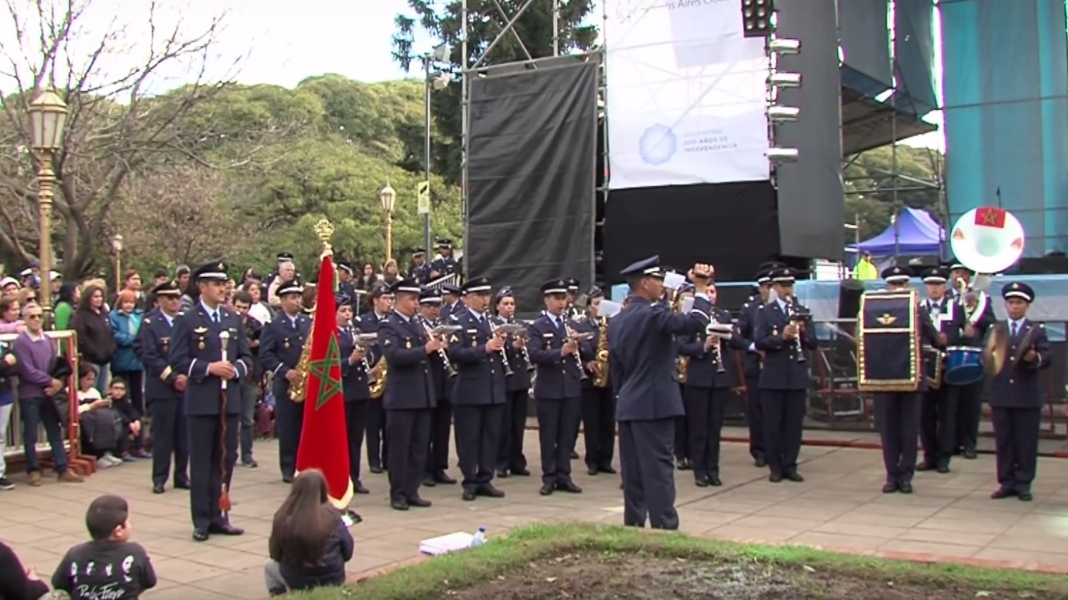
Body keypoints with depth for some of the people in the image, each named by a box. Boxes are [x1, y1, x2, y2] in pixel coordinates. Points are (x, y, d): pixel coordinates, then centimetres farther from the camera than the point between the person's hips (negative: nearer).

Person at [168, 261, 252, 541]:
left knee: (225, 460, 9)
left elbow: (246, 357, 12)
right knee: (201, 462, 1)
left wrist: (236, 369, -8)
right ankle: (202, 520, 7)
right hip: (201, 401, -4)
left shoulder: (234, 319, 12)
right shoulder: (187, 320, -1)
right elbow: (178, 361, -7)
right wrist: (209, 368, -17)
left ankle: (219, 516, 18)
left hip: (230, 400, 4)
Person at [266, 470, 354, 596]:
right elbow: (348, 552, -5)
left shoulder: (284, 518, -16)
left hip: (296, 582, -1)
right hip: (333, 581, 1)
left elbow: (275, 555, -2)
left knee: (269, 568, 28)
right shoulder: (332, 516, -15)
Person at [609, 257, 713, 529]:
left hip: (627, 406, 8)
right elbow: (695, 323, -28)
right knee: (659, 469, -5)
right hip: (654, 404, -8)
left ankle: (632, 526, 16)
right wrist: (701, 289, -16)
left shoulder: (616, 321, 12)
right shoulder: (653, 314, -14)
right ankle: (664, 528, -4)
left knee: (633, 471, 11)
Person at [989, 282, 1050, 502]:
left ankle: (1023, 484, 9)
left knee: (1026, 442, 2)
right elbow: (986, 360, 8)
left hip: (1027, 396, -2)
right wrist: (990, 356, -14)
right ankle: (1006, 483, 13)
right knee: (1003, 441, 5)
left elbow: (1047, 360, -5)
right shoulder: (995, 329, 12)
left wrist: (1034, 358, -25)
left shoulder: (1037, 330, 5)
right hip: (1001, 395, 2)